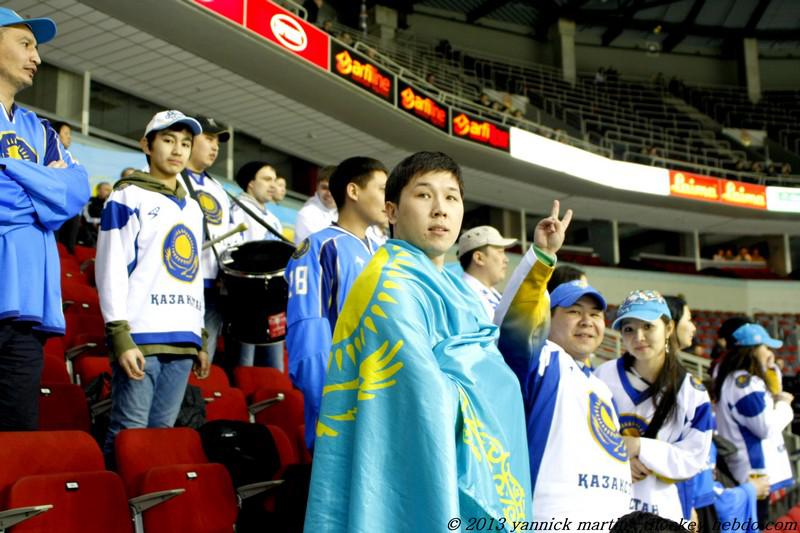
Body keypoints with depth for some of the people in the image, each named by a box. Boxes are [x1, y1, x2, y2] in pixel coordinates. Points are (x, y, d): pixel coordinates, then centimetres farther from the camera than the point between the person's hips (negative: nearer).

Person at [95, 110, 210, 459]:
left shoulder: (193, 209, 22)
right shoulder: (128, 197, 1)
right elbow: (111, 269, -6)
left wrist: (200, 338, 19)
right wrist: (120, 335, -14)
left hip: (183, 339, 6)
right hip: (140, 336, -6)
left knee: (163, 432, 7)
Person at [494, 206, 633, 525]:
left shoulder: (602, 389, 23)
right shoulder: (542, 361, -1)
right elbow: (515, 320, -20)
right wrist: (542, 254, -31)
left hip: (613, 520, 8)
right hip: (559, 519, -8)